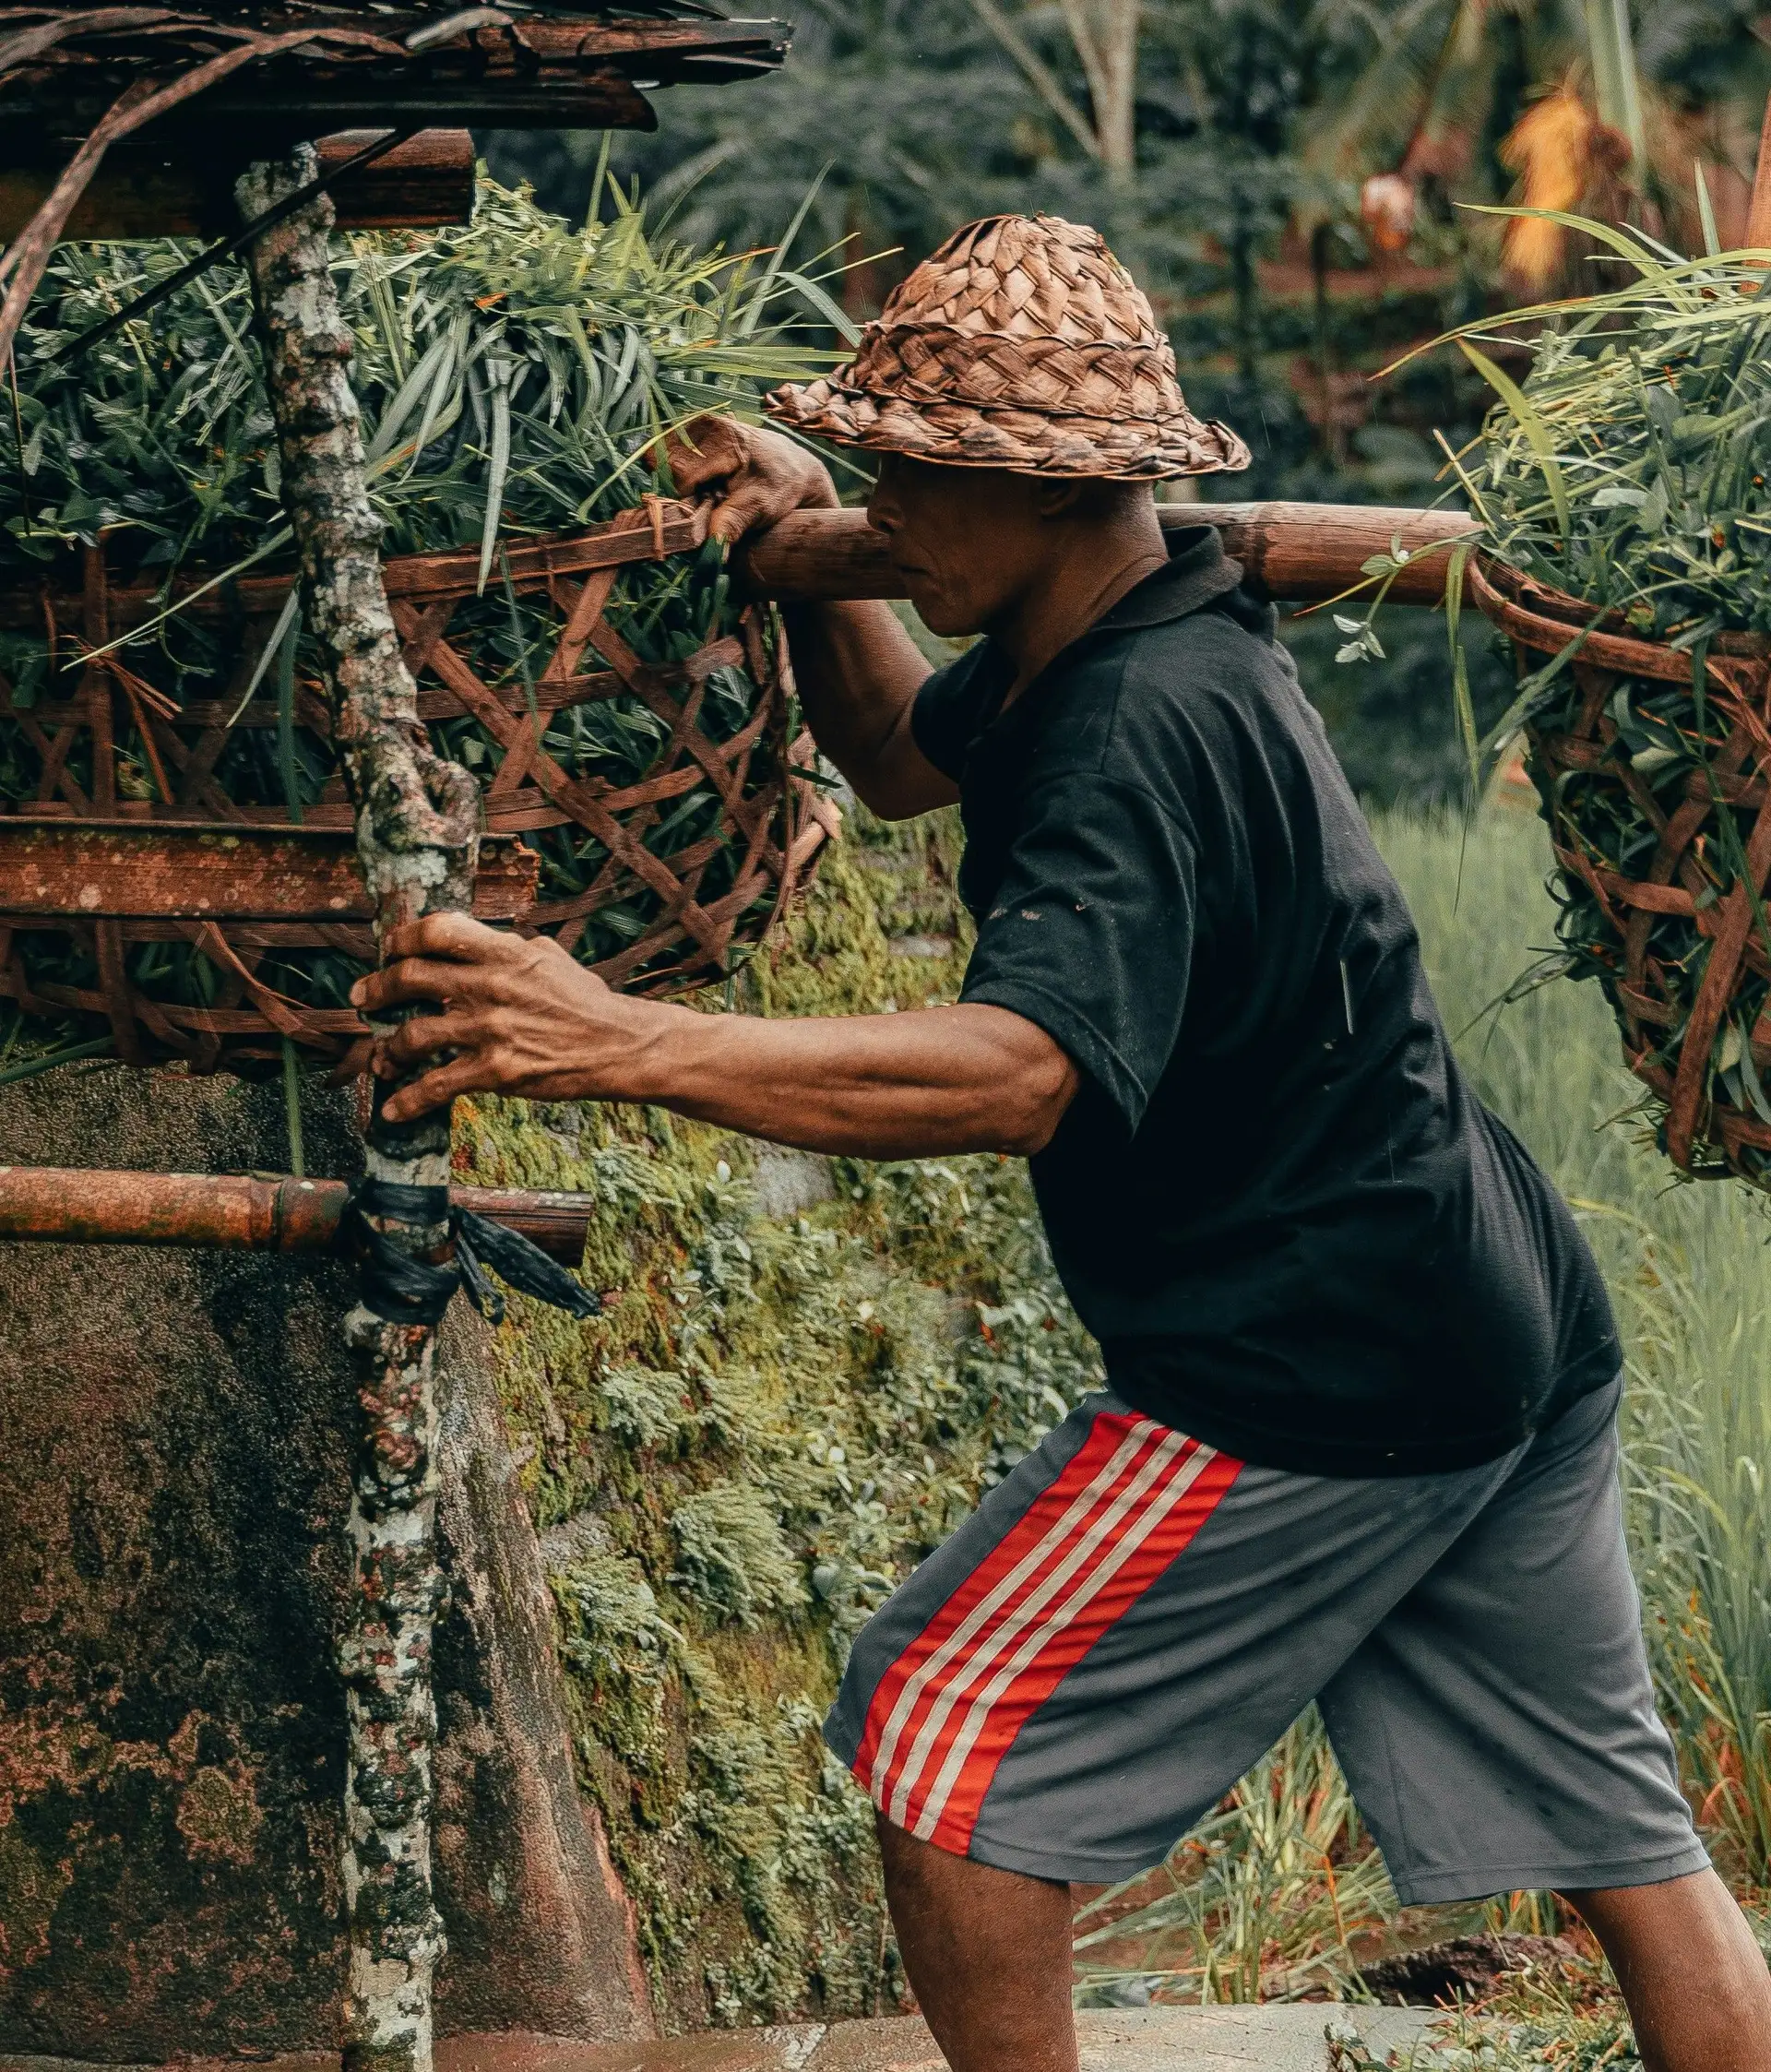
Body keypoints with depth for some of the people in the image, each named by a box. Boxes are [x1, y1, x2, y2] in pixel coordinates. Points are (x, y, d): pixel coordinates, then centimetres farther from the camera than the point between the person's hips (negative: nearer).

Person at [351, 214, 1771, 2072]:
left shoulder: (1143, 735, -23)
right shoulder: (1096, 648, 7)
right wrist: (808, 562, 9)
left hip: (1314, 1383, -10)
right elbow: (902, 758, 28)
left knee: (941, 1738, -2)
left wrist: (619, 1045, -44)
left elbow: (1017, 1071, -38)